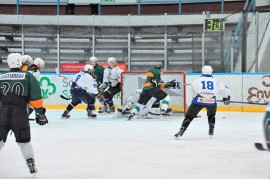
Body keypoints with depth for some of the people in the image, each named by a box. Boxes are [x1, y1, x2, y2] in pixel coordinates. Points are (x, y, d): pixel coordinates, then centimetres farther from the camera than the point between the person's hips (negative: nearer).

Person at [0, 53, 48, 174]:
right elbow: (35, 97, 0)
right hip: (20, 113, -1)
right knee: (24, 140, 15)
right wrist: (41, 113, 6)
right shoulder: (28, 77, 5)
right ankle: (31, 164, 14)